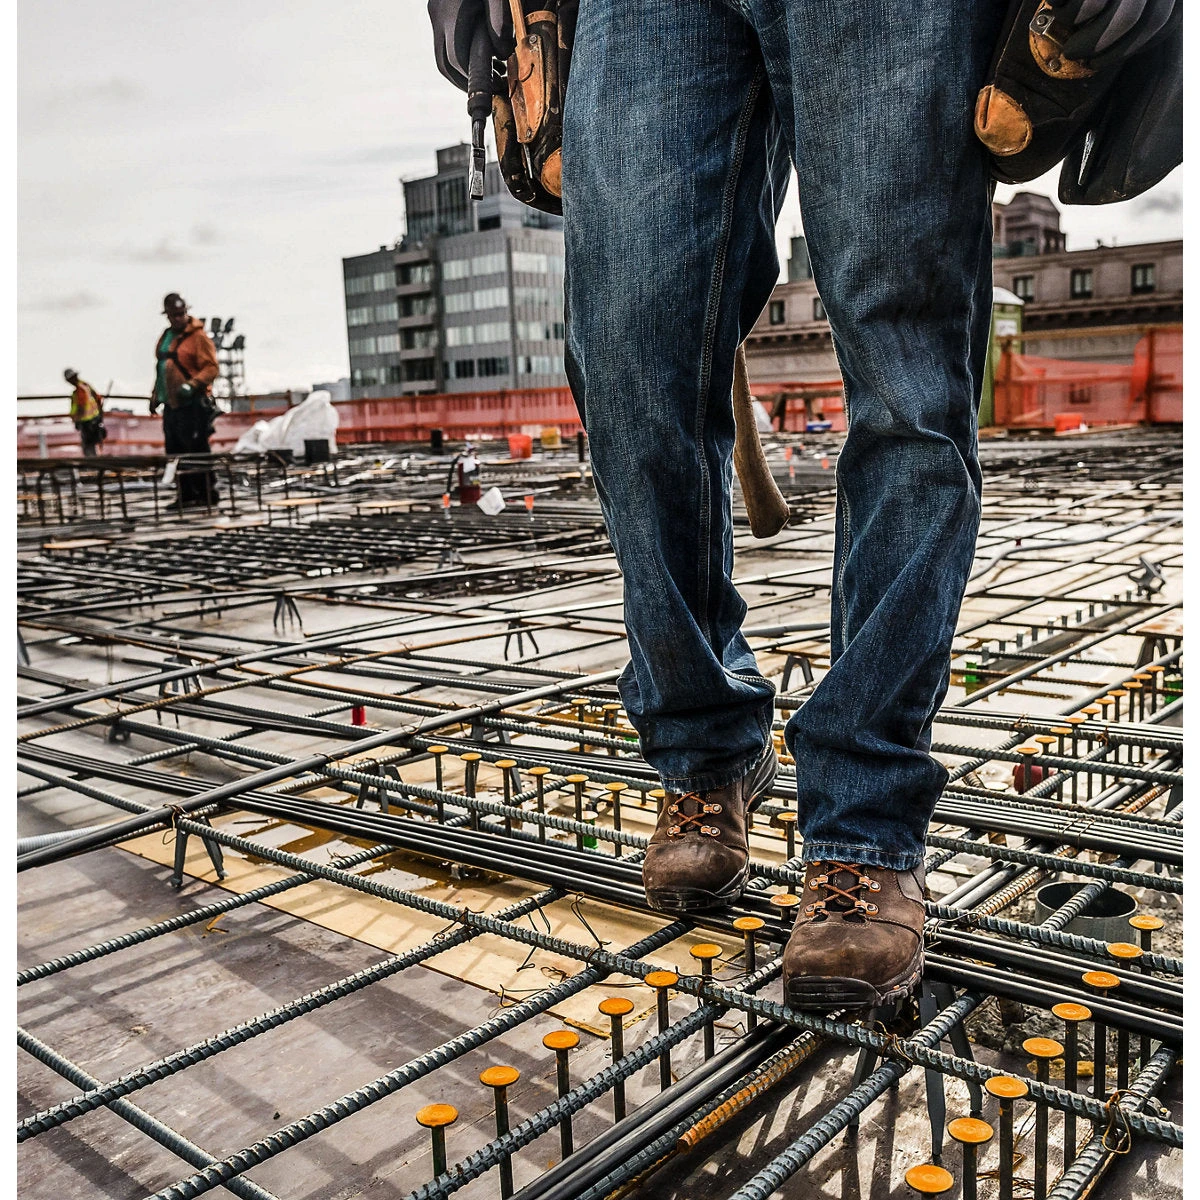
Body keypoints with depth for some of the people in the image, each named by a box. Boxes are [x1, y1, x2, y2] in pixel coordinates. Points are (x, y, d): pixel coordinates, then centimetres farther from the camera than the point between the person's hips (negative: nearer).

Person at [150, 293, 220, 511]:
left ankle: (207, 493, 2)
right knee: (175, 451, 8)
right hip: (170, 404, 8)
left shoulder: (198, 336, -7)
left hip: (192, 404, -8)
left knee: (197, 450, -7)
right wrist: (155, 395, 21)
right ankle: (186, 495, 15)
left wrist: (192, 385, -25)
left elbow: (212, 368, -13)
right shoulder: (166, 337, 17)